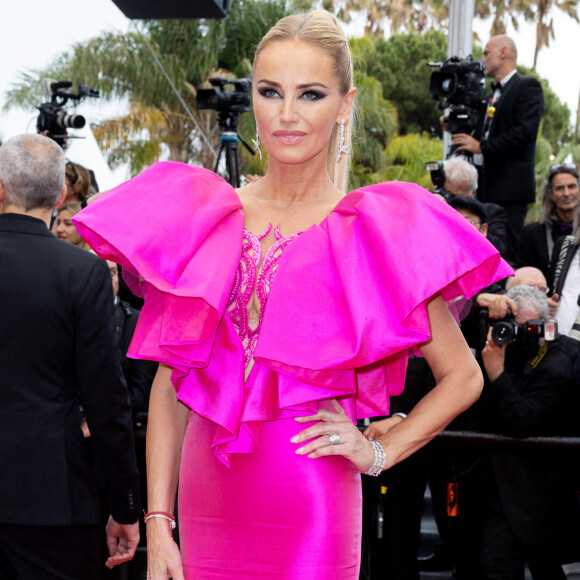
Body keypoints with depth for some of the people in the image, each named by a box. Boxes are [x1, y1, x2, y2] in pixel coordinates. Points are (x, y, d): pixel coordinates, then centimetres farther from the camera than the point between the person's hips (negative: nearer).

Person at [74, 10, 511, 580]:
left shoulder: (375, 231, -3)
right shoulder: (202, 218, 5)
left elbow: (461, 377, 6)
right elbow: (170, 382, 5)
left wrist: (376, 452, -3)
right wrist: (158, 524, 0)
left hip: (311, 511, -3)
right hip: (206, 505, 3)